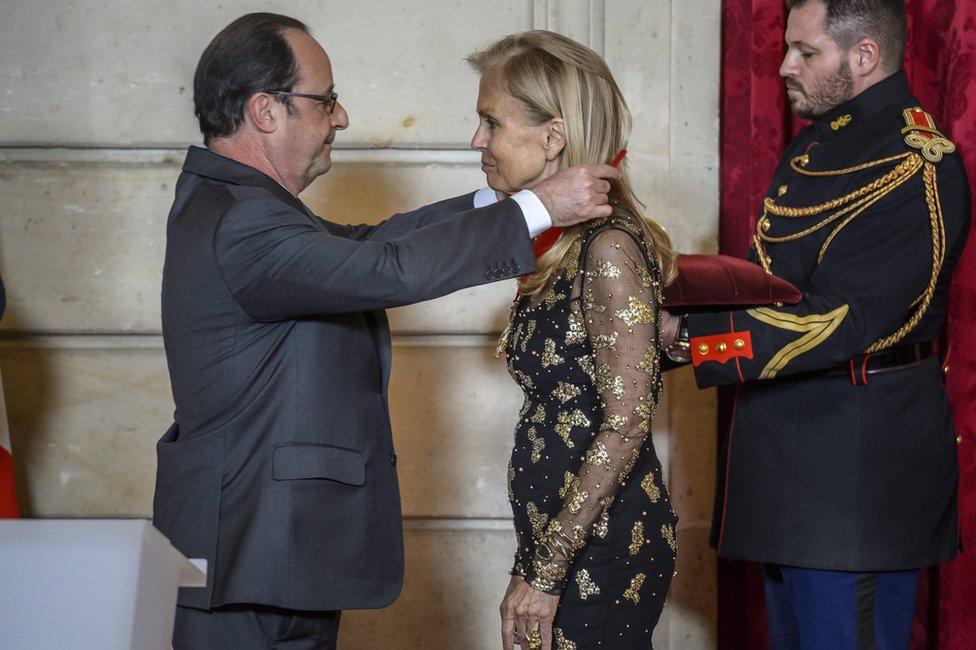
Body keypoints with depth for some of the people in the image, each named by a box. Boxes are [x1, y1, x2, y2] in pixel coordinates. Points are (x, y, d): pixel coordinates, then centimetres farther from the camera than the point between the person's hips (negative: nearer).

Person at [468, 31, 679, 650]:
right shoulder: (554, 244, 10)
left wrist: (545, 573, -19)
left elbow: (626, 425, -20)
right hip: (555, 538, 8)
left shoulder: (610, 249, -16)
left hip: (605, 552, -8)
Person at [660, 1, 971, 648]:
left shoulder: (917, 168, -17)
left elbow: (839, 322, -25)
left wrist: (683, 331, -25)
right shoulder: (818, 141, 14)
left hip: (858, 471, -10)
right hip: (793, 449, 10)